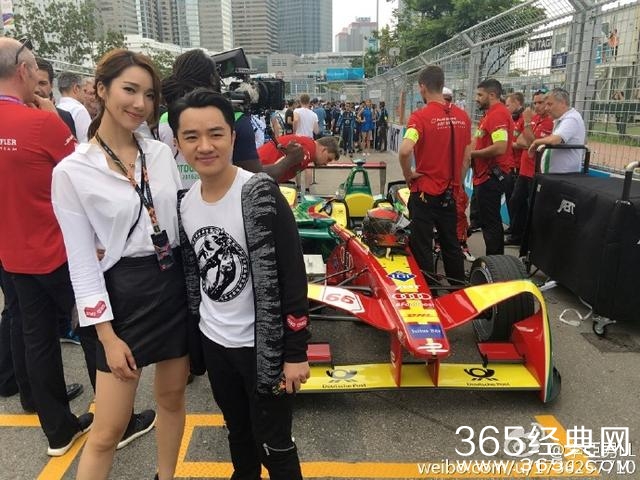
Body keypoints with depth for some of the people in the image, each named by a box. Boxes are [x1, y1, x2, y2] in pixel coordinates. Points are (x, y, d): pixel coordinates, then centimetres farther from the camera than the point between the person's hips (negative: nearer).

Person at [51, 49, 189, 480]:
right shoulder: (72, 171, -9)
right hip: (124, 293, -4)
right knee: (109, 430, 5)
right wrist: (107, 335, -10)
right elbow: (82, 262, -8)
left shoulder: (162, 154, 3)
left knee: (172, 398, 18)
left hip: (176, 283, 4)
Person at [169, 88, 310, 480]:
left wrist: (295, 352, -17)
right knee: (238, 431, 26)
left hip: (262, 344, -6)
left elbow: (293, 277, -19)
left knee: (273, 444, 11)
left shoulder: (260, 194, -20)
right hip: (213, 341, 6)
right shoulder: (184, 202, -1)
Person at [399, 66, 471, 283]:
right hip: (449, 193, 6)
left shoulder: (421, 116, -14)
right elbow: (466, 155, 10)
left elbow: (405, 150, -29)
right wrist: (456, 182, 19)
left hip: (425, 192, -6)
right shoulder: (462, 116, 4)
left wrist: (408, 175, -12)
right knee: (451, 245, 18)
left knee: (422, 247, 5)